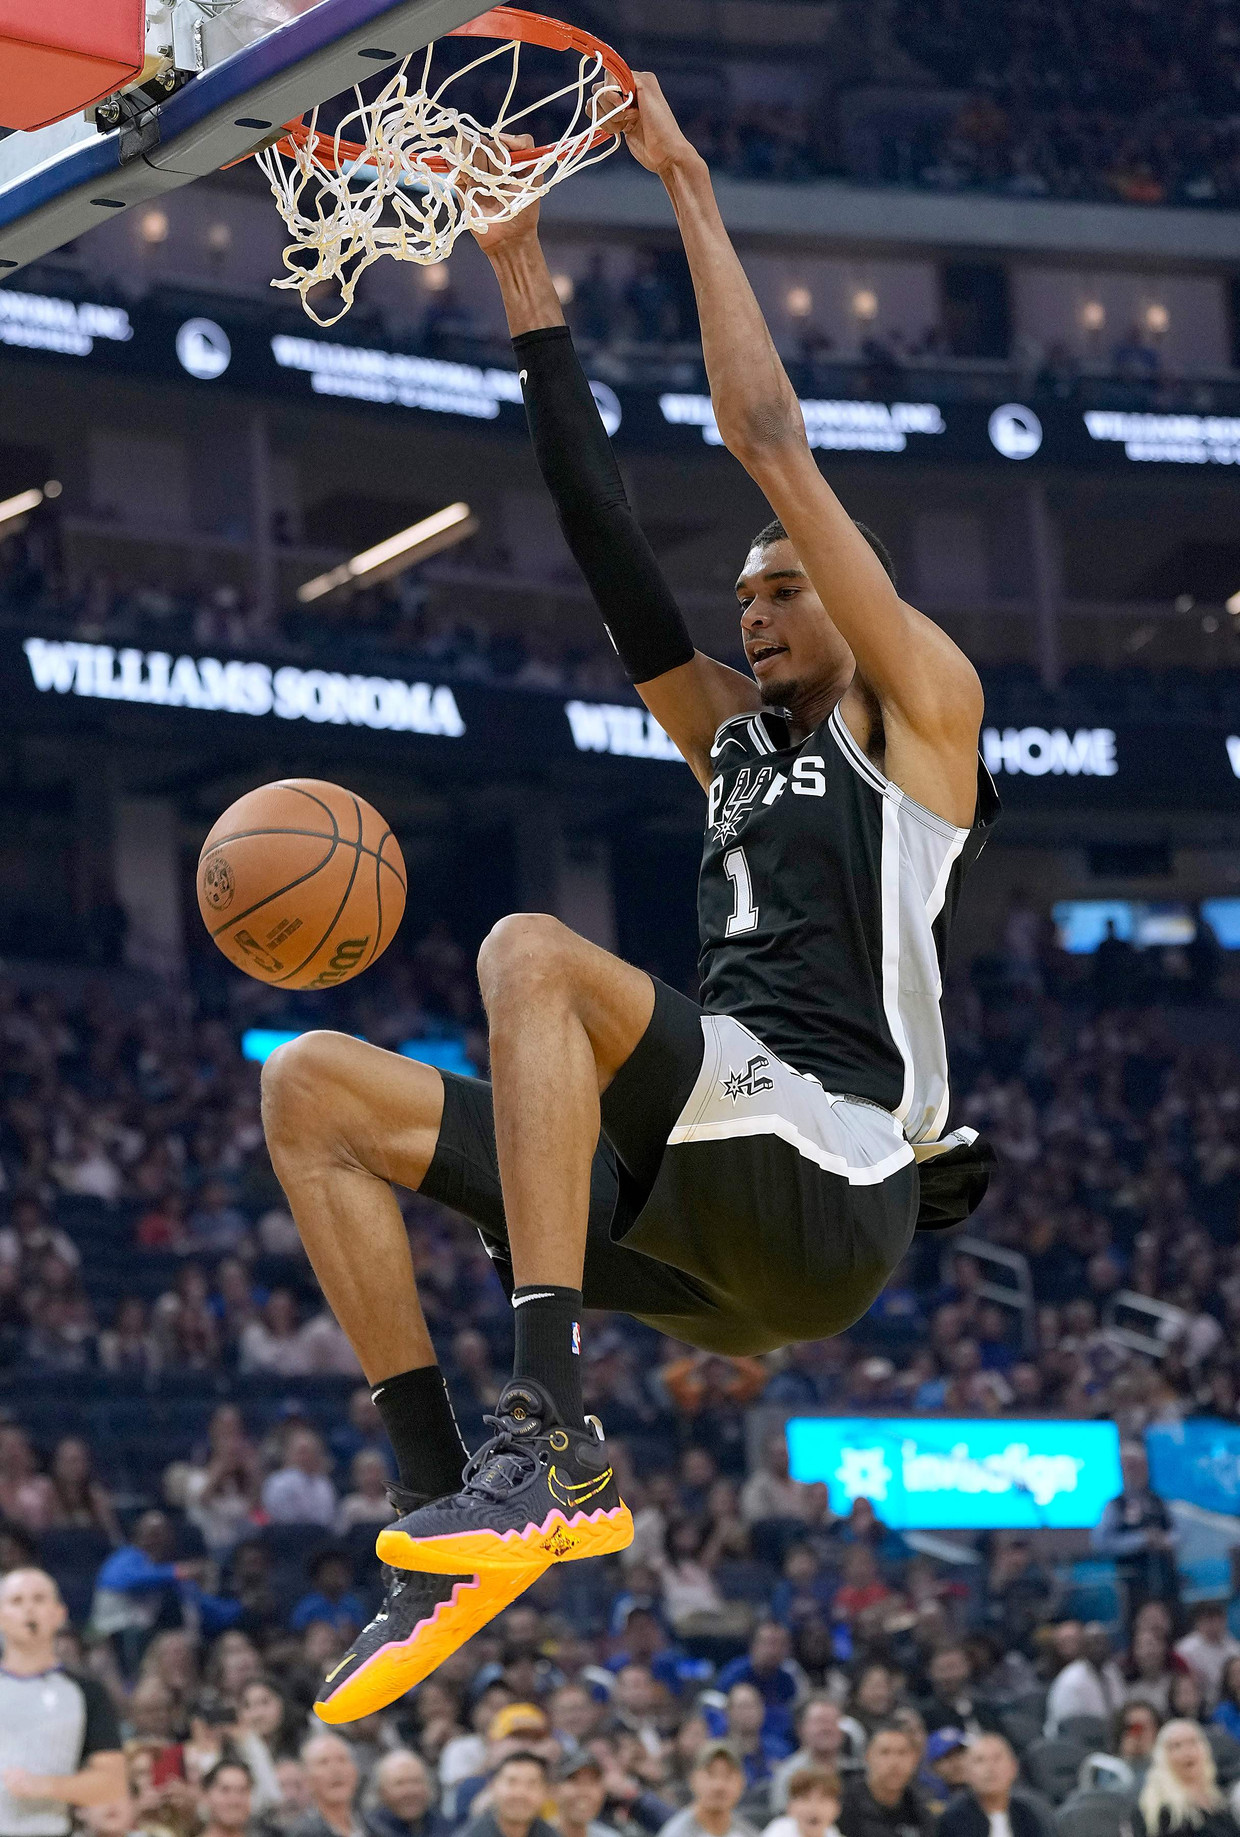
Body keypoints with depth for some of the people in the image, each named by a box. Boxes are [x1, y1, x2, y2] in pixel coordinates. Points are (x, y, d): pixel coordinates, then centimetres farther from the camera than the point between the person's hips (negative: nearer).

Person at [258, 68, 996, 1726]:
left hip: (827, 1183, -8)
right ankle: (447, 1505, -9)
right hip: (696, 1219, 8)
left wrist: (690, 191, 8)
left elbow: (770, 438, 4)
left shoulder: (921, 710, 9)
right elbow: (607, 536, 25)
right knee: (311, 1087, -1)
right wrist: (526, 283, 23)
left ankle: (554, 1443, -37)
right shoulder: (738, 745, 29)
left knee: (531, 948, -30)